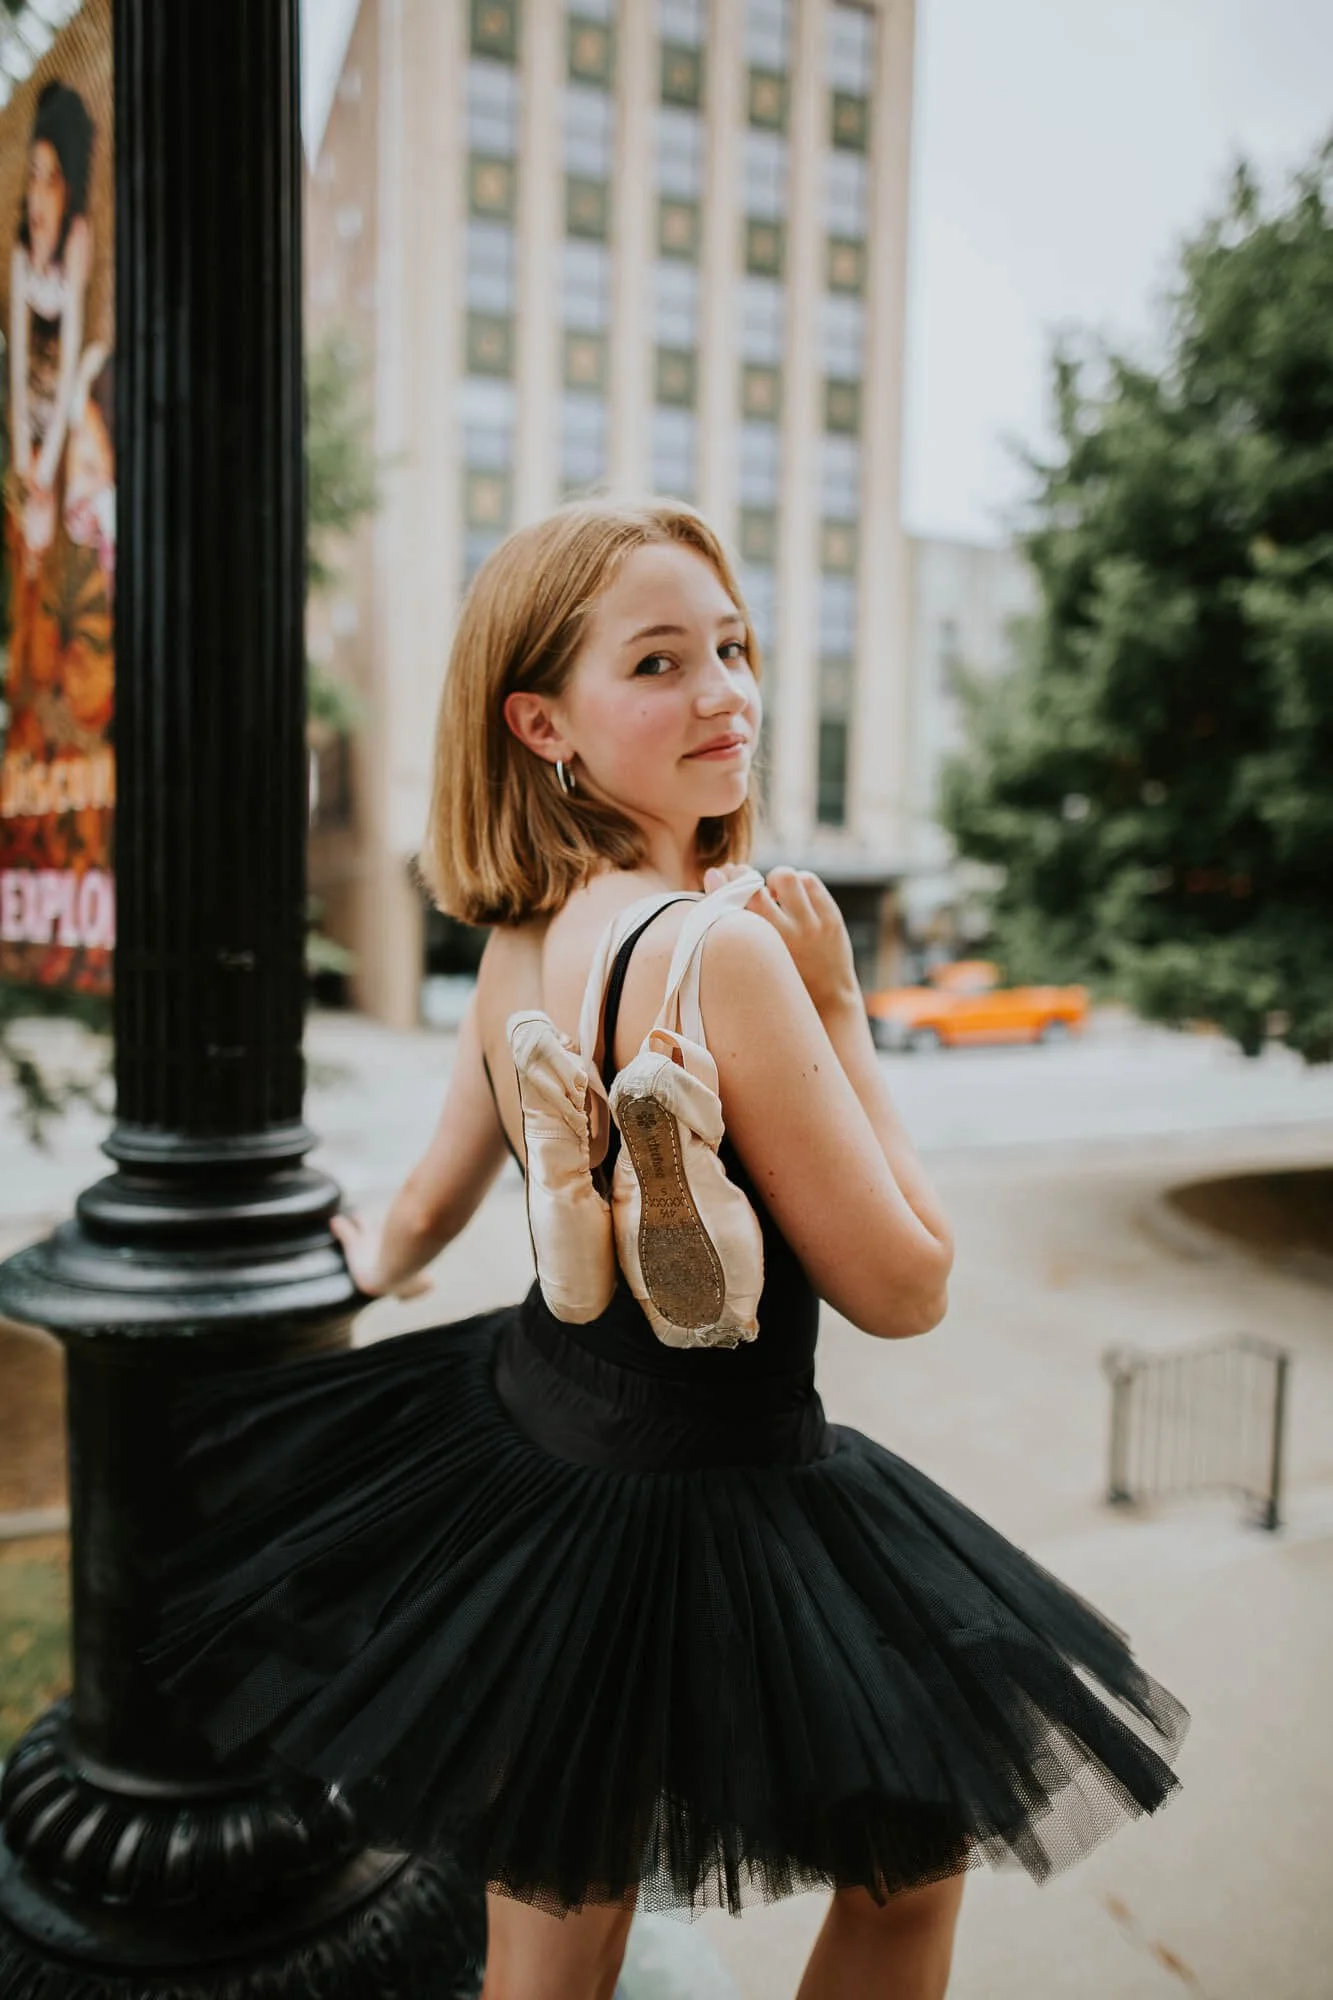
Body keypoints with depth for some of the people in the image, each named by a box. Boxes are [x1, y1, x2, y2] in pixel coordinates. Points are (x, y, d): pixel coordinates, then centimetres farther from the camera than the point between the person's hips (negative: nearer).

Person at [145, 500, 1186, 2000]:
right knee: (918, 1857, 25)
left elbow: (419, 1221, 12)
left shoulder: (522, 935, -2)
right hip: (687, 1520, -7)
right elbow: (901, 1287, -18)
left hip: (528, 1447, 7)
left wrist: (379, 1258, 35)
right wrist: (836, 1007, -12)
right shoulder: (720, 948, -28)